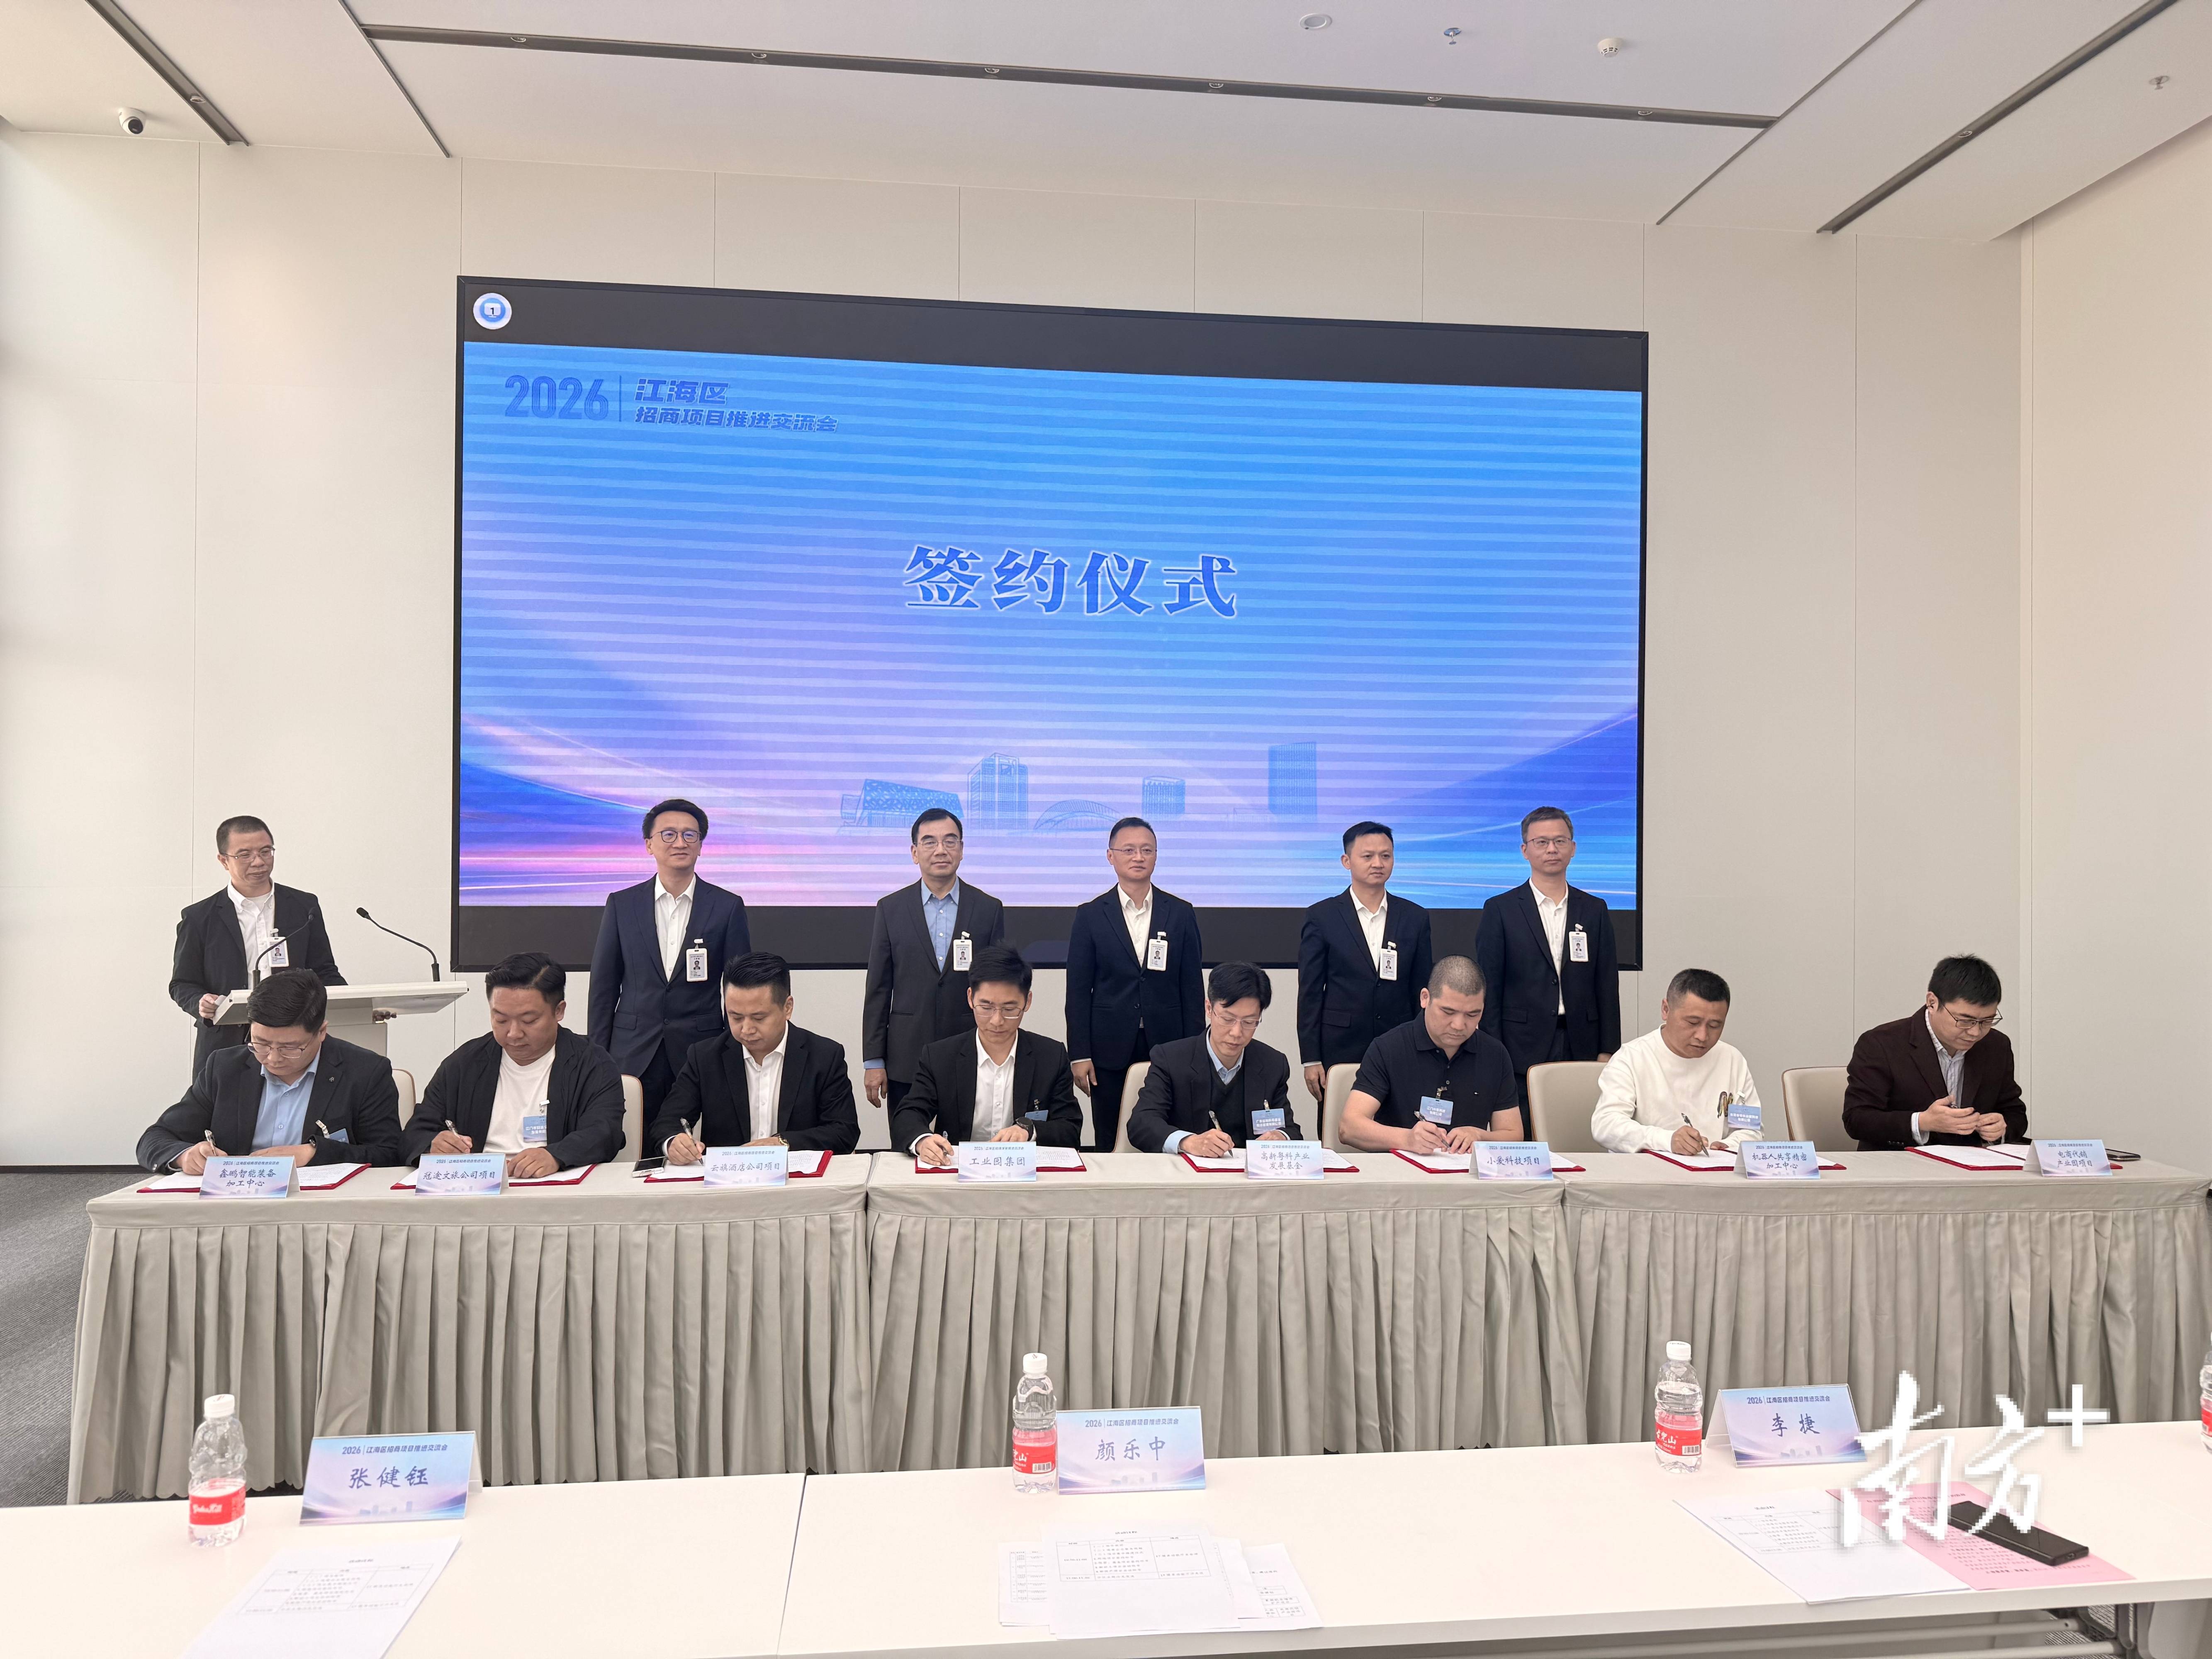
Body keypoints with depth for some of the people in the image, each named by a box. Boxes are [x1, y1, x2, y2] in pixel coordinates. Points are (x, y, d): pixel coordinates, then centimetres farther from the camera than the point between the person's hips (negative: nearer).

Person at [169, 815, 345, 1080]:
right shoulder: (199, 918, 6)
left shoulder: (304, 907, 10)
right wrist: (200, 1003, -13)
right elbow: (182, 984, 10)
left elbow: (324, 972, 12)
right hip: (226, 1046, -1)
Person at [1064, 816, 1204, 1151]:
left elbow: (1192, 987, 6)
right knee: (1110, 1147, 4)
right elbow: (1078, 990, 2)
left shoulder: (1181, 913, 6)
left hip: (1167, 1048, 1)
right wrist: (1080, 1055, -3)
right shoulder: (1090, 915, 3)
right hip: (1111, 1050, 0)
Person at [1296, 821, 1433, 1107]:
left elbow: (1422, 992, 11)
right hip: (1340, 1051, -2)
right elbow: (1310, 993, 0)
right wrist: (1311, 1060, -4)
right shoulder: (1321, 917, 1)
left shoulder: (1415, 918, 8)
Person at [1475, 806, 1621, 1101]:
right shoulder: (1500, 910, 3)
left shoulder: (1595, 910, 12)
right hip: (1522, 1054, -2)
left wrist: (1608, 1054, 4)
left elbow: (1608, 988, 11)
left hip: (1582, 1052, 2)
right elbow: (1489, 990, 0)